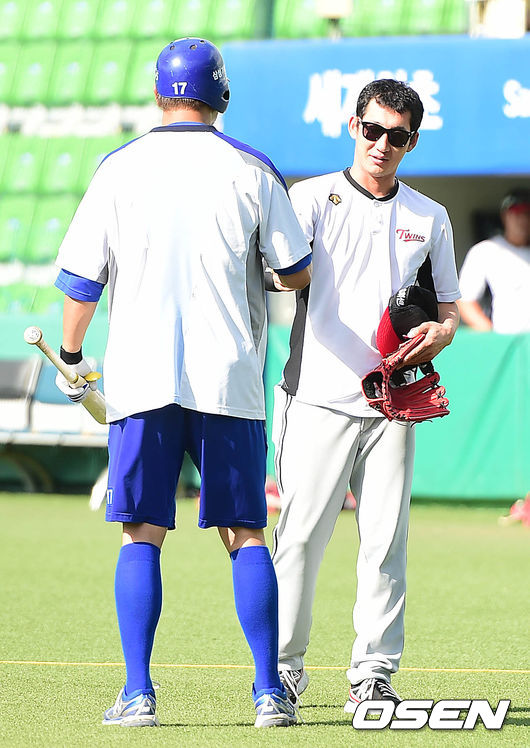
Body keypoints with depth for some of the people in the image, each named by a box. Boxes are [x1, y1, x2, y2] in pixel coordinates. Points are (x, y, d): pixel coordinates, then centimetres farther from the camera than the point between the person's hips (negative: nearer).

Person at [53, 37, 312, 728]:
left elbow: (80, 279, 4)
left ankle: (139, 693, -5)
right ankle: (270, 692, 1)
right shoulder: (251, 171, 2)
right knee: (245, 535, 5)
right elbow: (297, 274, 8)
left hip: (142, 378, 0)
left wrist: (70, 357, 18)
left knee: (142, 535, 3)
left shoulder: (120, 169, 3)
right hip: (229, 381, 0)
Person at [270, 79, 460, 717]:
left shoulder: (429, 218, 14)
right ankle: (284, 663, 3)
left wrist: (438, 333, -2)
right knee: (301, 535, -6)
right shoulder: (313, 198, 2)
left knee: (386, 539, 1)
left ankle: (374, 671, 7)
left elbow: (448, 308, 21)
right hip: (318, 396, -3)